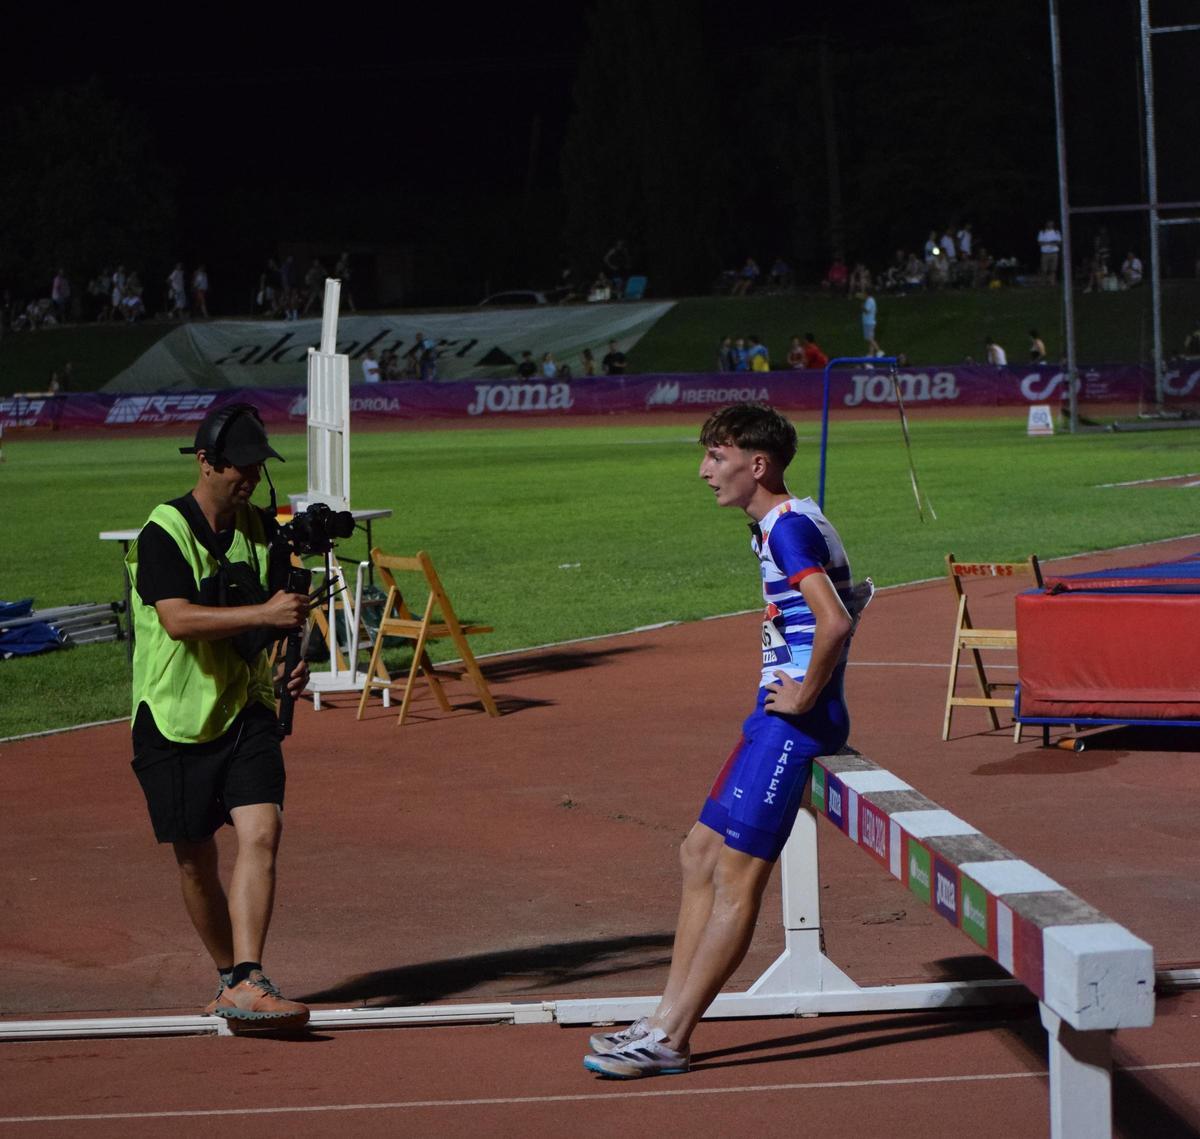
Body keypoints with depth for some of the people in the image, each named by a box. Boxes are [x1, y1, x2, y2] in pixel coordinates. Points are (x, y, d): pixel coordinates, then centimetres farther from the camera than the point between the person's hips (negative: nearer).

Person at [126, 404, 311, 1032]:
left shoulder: (263, 531, 7)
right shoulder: (163, 534, -11)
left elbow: (283, 612, 19)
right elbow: (178, 619, -25)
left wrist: (292, 663, -1)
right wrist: (262, 614, -32)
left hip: (246, 712, 3)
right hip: (174, 721, -3)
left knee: (261, 834, -17)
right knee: (196, 861, 5)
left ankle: (245, 984, -22)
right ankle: (229, 976, 26)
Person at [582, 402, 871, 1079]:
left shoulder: (789, 527, -16)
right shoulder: (782, 525, 16)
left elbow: (835, 621, -29)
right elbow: (845, 602, 27)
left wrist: (804, 694, -17)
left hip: (794, 720, -11)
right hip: (778, 717, 11)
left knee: (735, 873, -8)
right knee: (701, 854, 12)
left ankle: (668, 1041, -5)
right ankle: (668, 1021, 15)